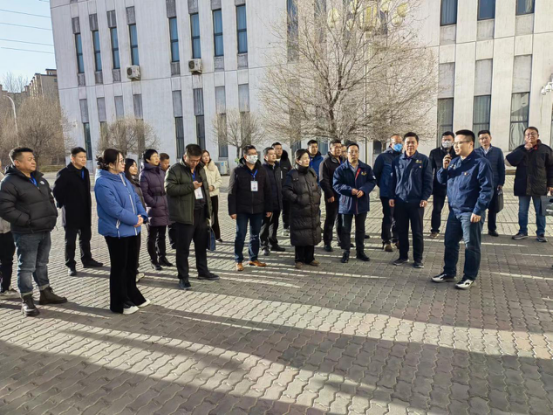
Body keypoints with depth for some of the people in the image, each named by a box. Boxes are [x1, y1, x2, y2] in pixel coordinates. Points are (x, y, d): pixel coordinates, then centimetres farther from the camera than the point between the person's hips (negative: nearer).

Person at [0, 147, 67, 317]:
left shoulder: (40, 178, 12)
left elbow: (50, 199, 23)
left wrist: (53, 215, 8)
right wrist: (28, 220, -19)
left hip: (45, 230, 7)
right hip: (26, 234, -7)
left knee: (42, 264, 19)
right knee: (26, 267, 2)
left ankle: (46, 293, 32)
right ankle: (26, 300, 14)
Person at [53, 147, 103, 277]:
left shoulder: (85, 171, 9)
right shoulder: (64, 173, -13)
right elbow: (57, 191, -12)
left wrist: (88, 207, 11)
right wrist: (65, 204, -6)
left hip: (85, 212, 7)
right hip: (71, 213, -6)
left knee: (86, 238, 16)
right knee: (70, 240, 4)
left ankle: (87, 260, 29)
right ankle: (70, 265, 13)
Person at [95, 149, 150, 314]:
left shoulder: (122, 178, 10)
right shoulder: (103, 183, -18)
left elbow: (136, 199, 10)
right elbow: (114, 209, -23)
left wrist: (141, 216, -6)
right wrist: (135, 219, -14)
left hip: (133, 229, 8)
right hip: (116, 231, -8)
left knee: (131, 265, 17)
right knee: (119, 267, 3)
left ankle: (133, 296, 33)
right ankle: (119, 303, 17)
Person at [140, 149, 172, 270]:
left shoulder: (161, 171, 13)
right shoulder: (144, 174, -7)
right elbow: (144, 193, -11)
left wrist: (167, 202, 7)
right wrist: (154, 203, -15)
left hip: (164, 207, 6)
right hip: (153, 209, -6)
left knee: (162, 235, 14)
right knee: (152, 237, 4)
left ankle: (162, 257, 24)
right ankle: (154, 261, 11)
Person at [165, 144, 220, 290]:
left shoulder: (200, 169, 14)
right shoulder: (174, 170, -7)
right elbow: (170, 188, -18)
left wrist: (208, 210, 14)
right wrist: (191, 187, -21)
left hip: (201, 213, 7)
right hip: (184, 215, -6)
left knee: (202, 245, 16)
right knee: (183, 248, 0)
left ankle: (203, 271, 31)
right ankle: (183, 278, 9)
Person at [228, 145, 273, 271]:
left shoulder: (262, 171, 7)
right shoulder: (237, 171, -4)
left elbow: (267, 191, 8)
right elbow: (232, 192, -6)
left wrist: (269, 208, 4)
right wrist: (232, 210, -11)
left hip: (258, 209, 4)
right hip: (242, 210, -3)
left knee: (255, 235, 11)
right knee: (240, 235, 1)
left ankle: (253, 259, 23)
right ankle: (238, 261, 10)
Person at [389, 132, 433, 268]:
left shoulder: (424, 160, 0)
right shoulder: (397, 161, 8)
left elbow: (428, 180, -1)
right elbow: (392, 180, 10)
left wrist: (425, 198, -8)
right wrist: (391, 197, 3)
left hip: (416, 202, -2)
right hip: (399, 201, 3)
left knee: (417, 232, 5)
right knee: (401, 231, 10)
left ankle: (418, 258, 15)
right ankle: (403, 256, 22)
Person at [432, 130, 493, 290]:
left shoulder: (480, 163, -11)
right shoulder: (454, 161, 11)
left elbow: (487, 190, -15)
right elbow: (442, 180, 15)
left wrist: (478, 211, -18)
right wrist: (444, 167, -4)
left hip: (471, 213, -7)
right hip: (454, 211, 7)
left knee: (471, 246, 3)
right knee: (450, 243, 12)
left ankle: (469, 277, 15)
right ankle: (449, 273, 25)